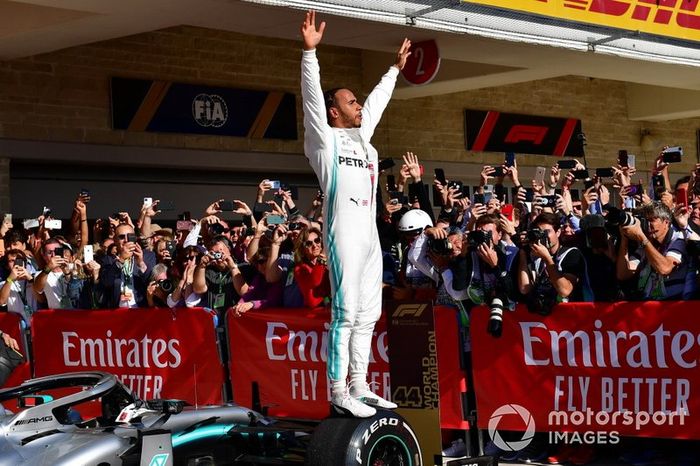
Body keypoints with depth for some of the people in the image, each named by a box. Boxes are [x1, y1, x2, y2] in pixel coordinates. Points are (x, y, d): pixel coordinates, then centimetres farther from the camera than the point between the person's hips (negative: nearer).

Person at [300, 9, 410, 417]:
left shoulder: (362, 135, 21)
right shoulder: (326, 139, 1)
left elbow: (377, 100, 34)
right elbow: (312, 95, -10)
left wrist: (396, 68, 42)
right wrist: (310, 51, -19)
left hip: (370, 233, 8)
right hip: (344, 234, -8)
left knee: (368, 314, 9)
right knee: (345, 314, -11)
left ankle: (359, 387, 14)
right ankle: (338, 393, -10)